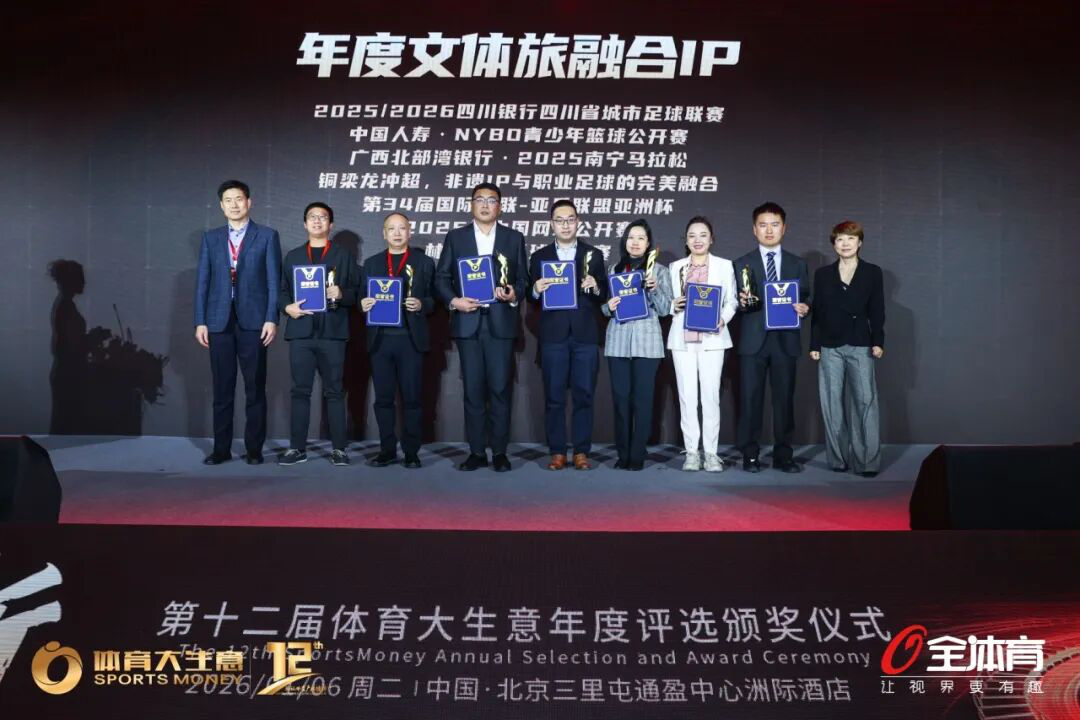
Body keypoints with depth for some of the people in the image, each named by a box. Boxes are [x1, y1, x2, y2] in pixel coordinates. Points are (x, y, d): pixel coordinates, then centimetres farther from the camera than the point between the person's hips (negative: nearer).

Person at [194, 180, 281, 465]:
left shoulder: (267, 236, 4)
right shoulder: (210, 237, 12)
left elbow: (274, 280, 0)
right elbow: (202, 281, 9)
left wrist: (272, 319, -9)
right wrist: (200, 321, 1)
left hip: (253, 321, -2)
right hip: (219, 321, 2)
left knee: (255, 388, 2)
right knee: (222, 388, 5)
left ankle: (253, 448, 9)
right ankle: (221, 448, 12)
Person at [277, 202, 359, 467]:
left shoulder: (344, 255, 11)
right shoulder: (293, 256, 18)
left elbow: (357, 291, 6)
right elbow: (282, 290, 15)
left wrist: (341, 294, -14)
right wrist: (287, 306, -5)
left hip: (332, 332, -2)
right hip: (301, 331, 2)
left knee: (334, 391, 0)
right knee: (300, 391, 2)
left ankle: (339, 448, 4)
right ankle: (297, 448, 7)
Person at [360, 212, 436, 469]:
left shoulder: (424, 262, 7)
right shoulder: (371, 263, 15)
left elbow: (434, 299, 4)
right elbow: (363, 297, 14)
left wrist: (421, 305, -15)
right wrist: (364, 304, -8)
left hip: (410, 339, -2)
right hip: (380, 339, 2)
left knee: (411, 398, 1)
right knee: (383, 398, 4)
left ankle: (411, 452, 8)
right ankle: (387, 449, 13)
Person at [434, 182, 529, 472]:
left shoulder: (514, 238, 10)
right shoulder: (455, 237, 10)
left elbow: (523, 279, 9)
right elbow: (441, 278, 8)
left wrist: (514, 295, -11)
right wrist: (453, 301, -9)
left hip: (501, 322, 0)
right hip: (467, 322, 1)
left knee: (500, 389, -1)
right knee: (473, 390, 3)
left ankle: (500, 451, 8)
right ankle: (477, 451, 10)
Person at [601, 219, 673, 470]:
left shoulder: (659, 270, 6)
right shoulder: (614, 269, 12)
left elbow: (664, 310, 1)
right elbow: (604, 308, 15)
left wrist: (654, 288, -15)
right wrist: (608, 306, -7)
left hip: (647, 341, -2)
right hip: (618, 341, 2)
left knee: (643, 398, -2)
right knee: (620, 398, 2)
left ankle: (637, 455, 4)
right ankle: (622, 454, 10)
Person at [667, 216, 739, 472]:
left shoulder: (724, 266, 8)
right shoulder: (675, 267, 12)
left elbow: (731, 301, 6)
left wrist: (723, 319, -12)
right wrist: (674, 305, -10)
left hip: (712, 338, -1)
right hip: (682, 338, 1)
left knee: (711, 395, -4)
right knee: (687, 396, 0)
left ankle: (711, 452, 3)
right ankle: (691, 451, 7)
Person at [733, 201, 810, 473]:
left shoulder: (798, 264, 13)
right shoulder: (742, 264, 8)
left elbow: (805, 299, 12)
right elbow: (734, 303, 4)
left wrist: (804, 307, -10)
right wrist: (742, 302, -18)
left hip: (786, 340, 1)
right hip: (753, 340, -1)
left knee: (785, 398, 4)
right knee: (750, 398, -1)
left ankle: (783, 455, 12)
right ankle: (750, 455, 7)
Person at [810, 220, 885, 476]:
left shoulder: (872, 272, 6)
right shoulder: (823, 274, 9)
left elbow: (877, 311, 3)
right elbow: (817, 311, 8)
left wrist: (878, 342, -6)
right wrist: (814, 345, 3)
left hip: (860, 345, -2)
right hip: (830, 346, 2)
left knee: (865, 401, -8)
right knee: (832, 403, 2)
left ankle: (867, 461, -5)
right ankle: (839, 458, 11)